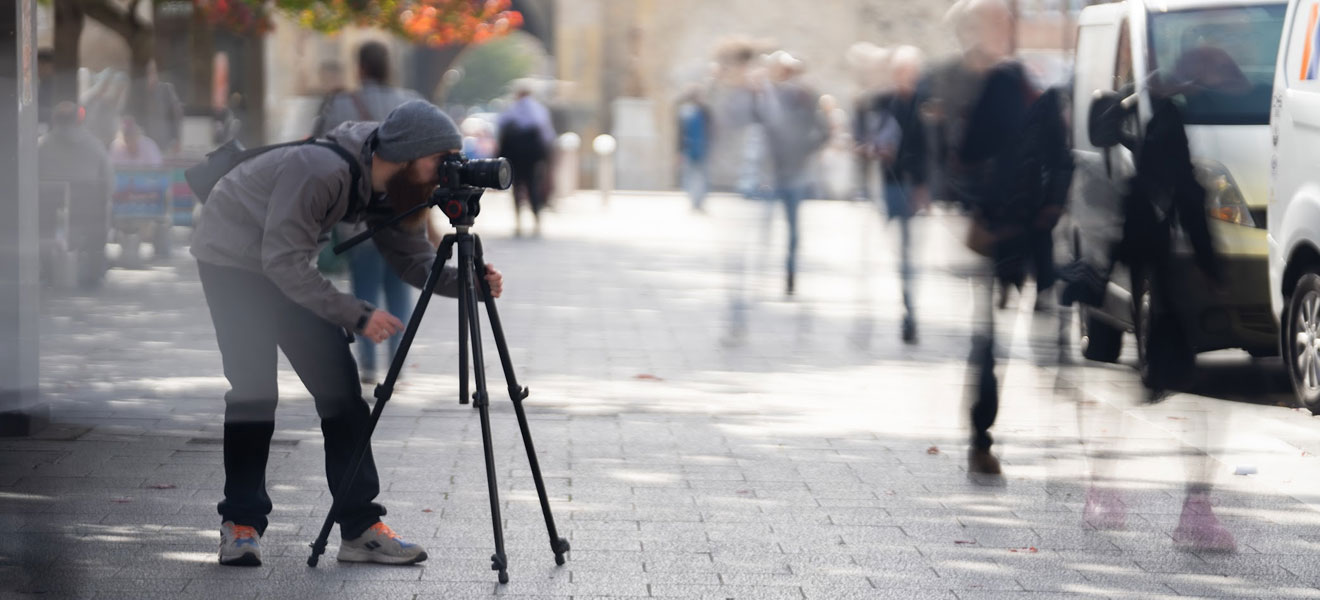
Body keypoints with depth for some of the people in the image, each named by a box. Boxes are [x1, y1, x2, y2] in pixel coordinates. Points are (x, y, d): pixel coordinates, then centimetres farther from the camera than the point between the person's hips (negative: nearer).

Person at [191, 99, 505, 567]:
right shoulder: (322, 171, -35)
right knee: (254, 390, -14)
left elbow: (413, 260, -3)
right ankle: (241, 523, -2)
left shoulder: (396, 189, -11)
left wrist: (465, 282, -23)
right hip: (232, 258, -7)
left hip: (288, 261, 7)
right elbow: (284, 262, -34)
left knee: (338, 382, -2)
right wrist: (356, 315, -37)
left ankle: (361, 527, -1)